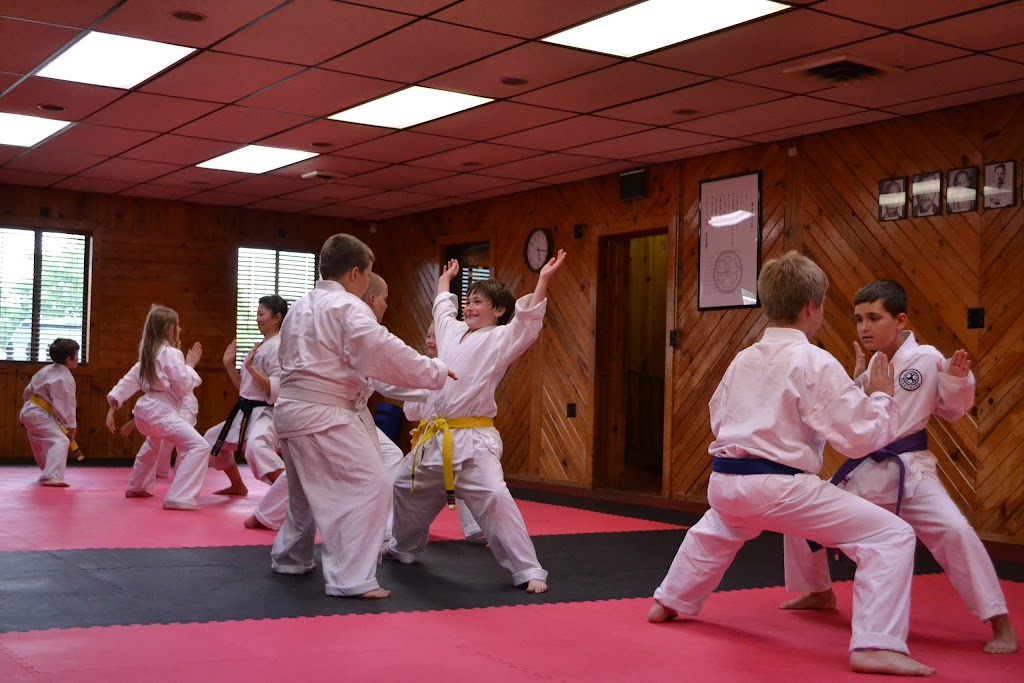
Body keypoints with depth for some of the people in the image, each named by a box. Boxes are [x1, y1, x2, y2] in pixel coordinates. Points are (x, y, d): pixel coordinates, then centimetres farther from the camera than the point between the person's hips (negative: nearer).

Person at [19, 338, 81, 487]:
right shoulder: (65, 379, -17)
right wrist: (71, 427, -10)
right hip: (40, 415, -10)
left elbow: (28, 391, 18)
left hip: (29, 410, 10)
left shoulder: (46, 370, 11)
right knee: (60, 441, -20)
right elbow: (65, 406, -18)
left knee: (42, 443, 28)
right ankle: (52, 477, -33)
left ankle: (48, 474, 47)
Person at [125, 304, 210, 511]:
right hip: (162, 411, -10)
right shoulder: (171, 353, -13)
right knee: (199, 446, -19)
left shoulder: (148, 351, 14)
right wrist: (189, 364, -1)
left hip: (146, 408, 10)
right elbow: (183, 386, -14)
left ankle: (136, 487, 54)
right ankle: (179, 498, -27)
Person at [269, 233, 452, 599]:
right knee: (369, 487, -11)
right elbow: (384, 353, -20)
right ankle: (351, 579, -15)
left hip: (290, 408, 10)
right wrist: (435, 372, -12)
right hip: (323, 415, -10)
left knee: (307, 490, 27)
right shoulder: (348, 307, -12)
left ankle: (289, 558, 40)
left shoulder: (299, 308, 17)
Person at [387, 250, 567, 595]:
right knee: (407, 490, 22)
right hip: (436, 436, 8)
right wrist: (446, 279, 50)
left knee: (494, 498, -22)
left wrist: (543, 280, -31)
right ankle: (404, 548, 48)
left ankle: (529, 571, -15)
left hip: (473, 439, -8)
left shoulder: (501, 339, -5)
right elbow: (443, 308, 36)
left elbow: (528, 320, -22)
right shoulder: (454, 331, 14)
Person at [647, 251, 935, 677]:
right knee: (891, 536, -6)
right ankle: (875, 646, -15)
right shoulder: (816, 363, -10)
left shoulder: (743, 360, 12)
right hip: (777, 488, -8)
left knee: (713, 534, 42)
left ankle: (667, 603, 53)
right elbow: (859, 436, -11)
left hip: (724, 481, 8)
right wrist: (881, 397, 6)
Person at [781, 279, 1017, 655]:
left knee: (954, 531, -27)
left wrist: (958, 380, -18)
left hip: (909, 469, -6)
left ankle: (1000, 624, -12)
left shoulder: (927, 359, -9)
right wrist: (860, 381, -5)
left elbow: (953, 410, 1)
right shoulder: (868, 366, 5)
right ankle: (819, 592, 35)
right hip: (863, 471, 6)